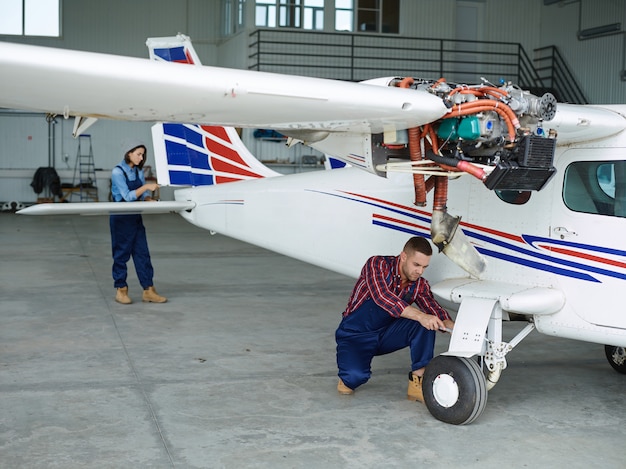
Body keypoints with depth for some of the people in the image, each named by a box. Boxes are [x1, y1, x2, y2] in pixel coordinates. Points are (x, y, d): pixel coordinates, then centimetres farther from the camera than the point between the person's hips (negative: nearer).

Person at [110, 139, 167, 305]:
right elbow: (128, 196, -20)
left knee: (142, 253, 4)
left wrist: (149, 199, -12)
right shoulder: (117, 172, -13)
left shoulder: (139, 172, 7)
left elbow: (143, 195, 9)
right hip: (121, 218, -6)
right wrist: (146, 187, -27)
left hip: (136, 217, 6)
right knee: (122, 254, 3)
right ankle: (121, 291, 15)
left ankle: (148, 291, 7)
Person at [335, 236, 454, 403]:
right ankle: (349, 377, 5)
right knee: (356, 375, -32)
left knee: (425, 325, -22)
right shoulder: (377, 264, -20)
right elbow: (383, 298, -36)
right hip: (355, 334, -4)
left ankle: (417, 383, -18)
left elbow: (438, 314, -12)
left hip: (385, 335, 5)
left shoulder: (420, 285, -3)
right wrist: (420, 316, -47)